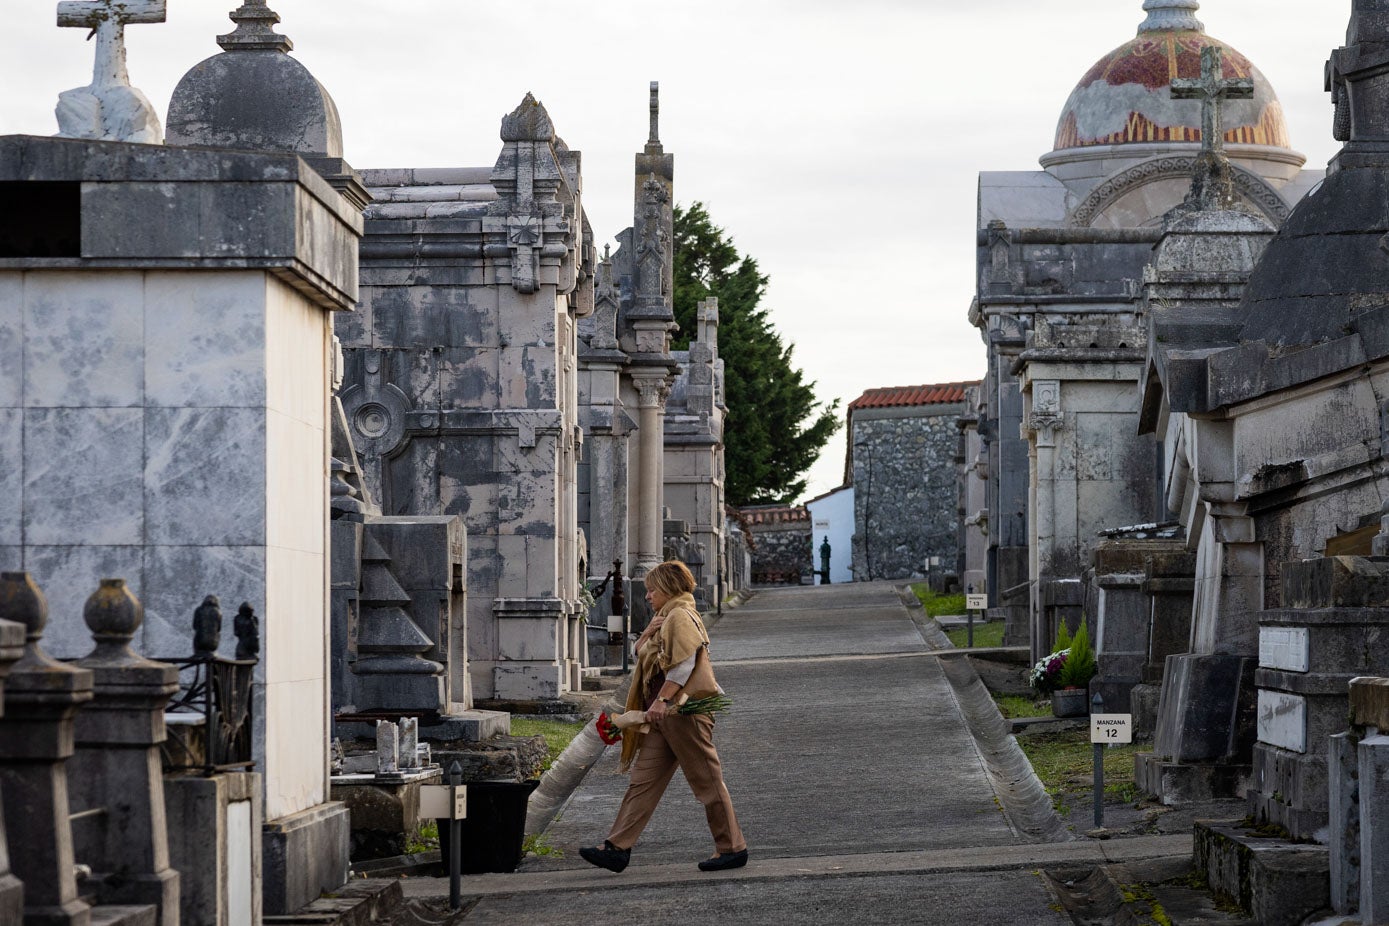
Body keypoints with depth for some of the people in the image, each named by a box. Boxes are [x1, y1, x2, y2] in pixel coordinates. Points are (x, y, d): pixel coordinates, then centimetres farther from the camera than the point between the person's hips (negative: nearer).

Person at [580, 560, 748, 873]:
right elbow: (640, 652, 24)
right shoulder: (667, 618, 21)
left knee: (707, 782, -2)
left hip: (684, 714, -11)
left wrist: (662, 700, -24)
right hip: (664, 718, 11)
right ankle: (617, 848, 3)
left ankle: (733, 848, 6)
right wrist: (648, 633, 4)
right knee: (643, 782, 5)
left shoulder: (680, 617, -12)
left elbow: (684, 663, -22)